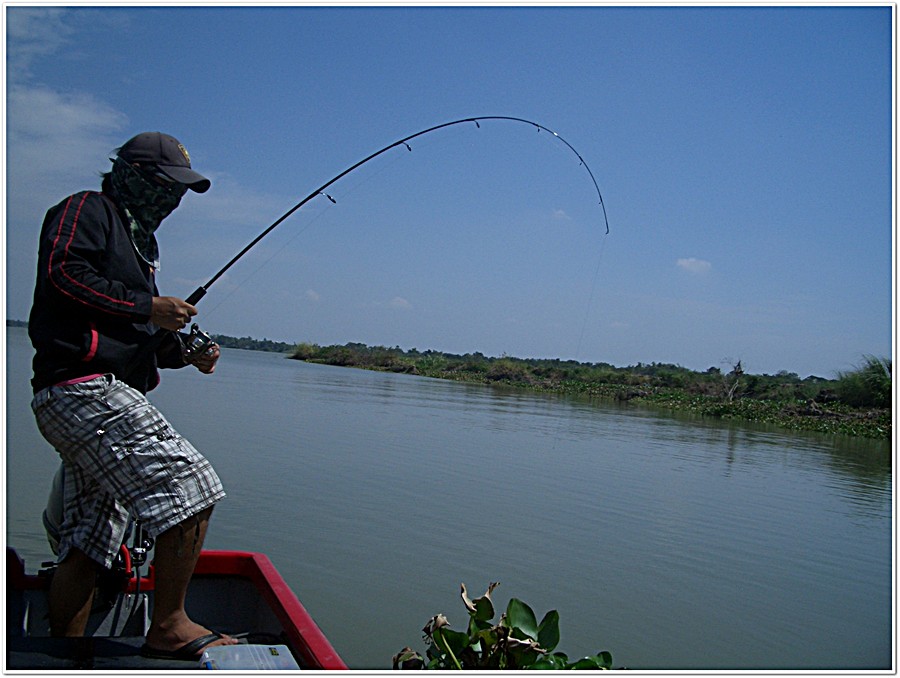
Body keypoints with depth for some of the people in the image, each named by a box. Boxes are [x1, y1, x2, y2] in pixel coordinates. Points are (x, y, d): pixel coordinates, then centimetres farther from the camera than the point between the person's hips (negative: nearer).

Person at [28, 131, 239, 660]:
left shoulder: (140, 241, 30)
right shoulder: (87, 210, 3)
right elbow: (62, 273, -16)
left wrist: (185, 353, 11)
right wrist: (147, 306, -12)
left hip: (103, 397, 10)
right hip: (83, 388, -10)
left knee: (87, 548, 10)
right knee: (191, 487, -18)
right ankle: (169, 627, -11)